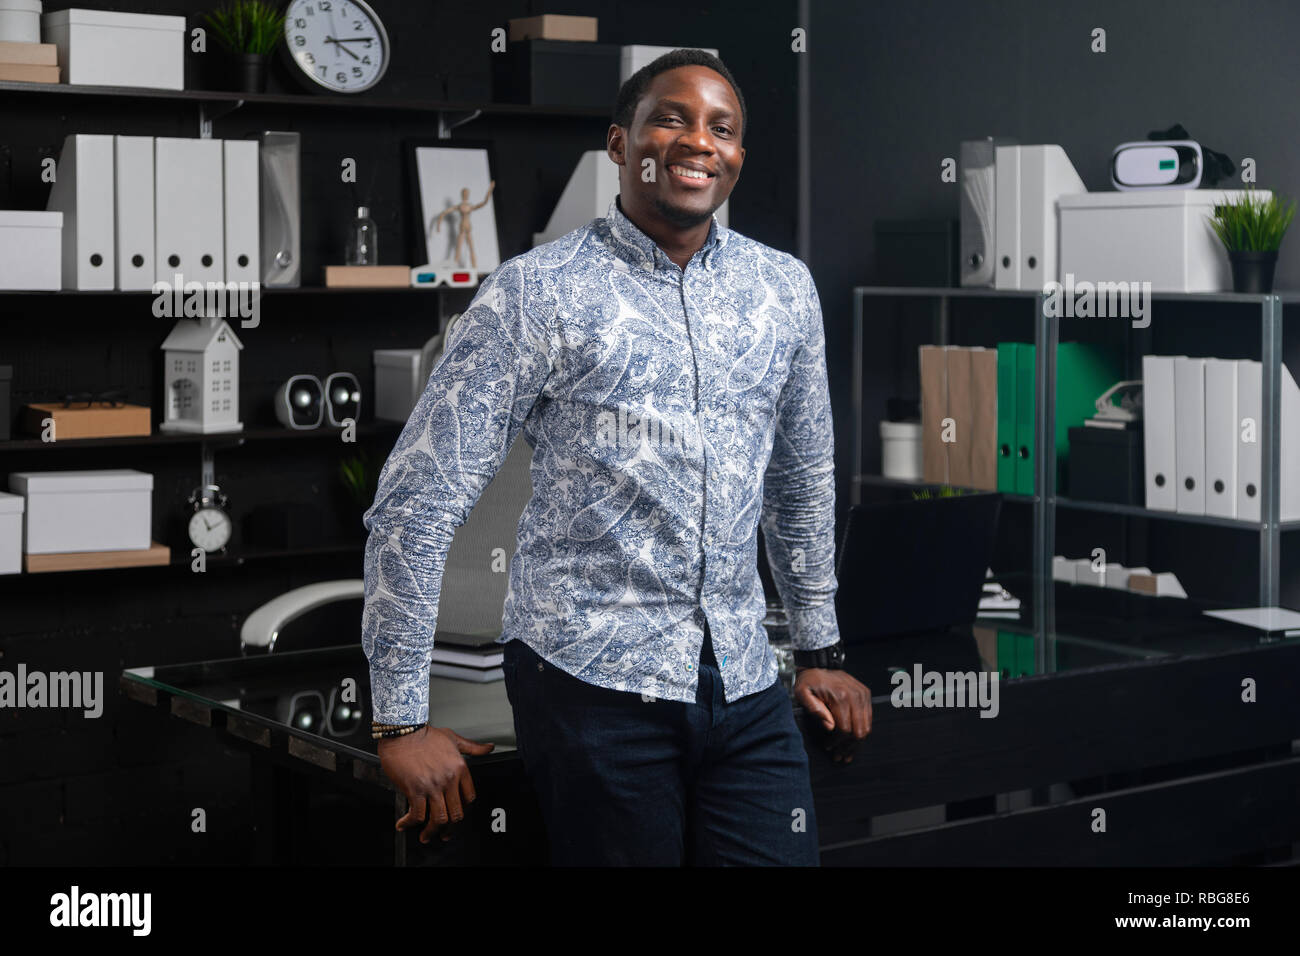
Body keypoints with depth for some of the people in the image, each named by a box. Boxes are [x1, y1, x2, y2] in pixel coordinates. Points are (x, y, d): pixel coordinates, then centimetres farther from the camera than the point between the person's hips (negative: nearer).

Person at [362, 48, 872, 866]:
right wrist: (403, 720, -6)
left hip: (745, 688, 4)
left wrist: (821, 650, 23)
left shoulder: (785, 289, 9)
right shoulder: (536, 292, -4)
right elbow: (415, 505, -5)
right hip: (590, 677, -4)